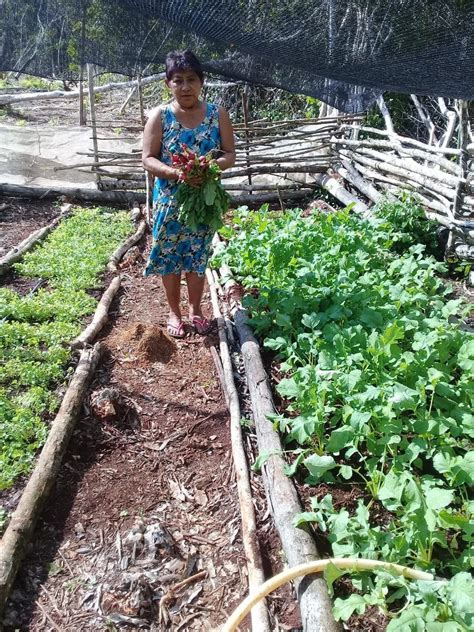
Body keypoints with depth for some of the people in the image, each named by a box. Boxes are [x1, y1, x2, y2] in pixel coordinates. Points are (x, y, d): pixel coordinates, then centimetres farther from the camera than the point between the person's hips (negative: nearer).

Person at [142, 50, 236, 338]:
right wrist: (175, 173, -26)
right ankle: (175, 312, 27)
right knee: (169, 258, 9)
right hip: (170, 199, -1)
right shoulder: (160, 116, -6)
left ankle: (196, 309, 32)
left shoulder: (218, 114, -3)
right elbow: (148, 159, -7)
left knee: (197, 258, 13)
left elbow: (230, 155, -2)